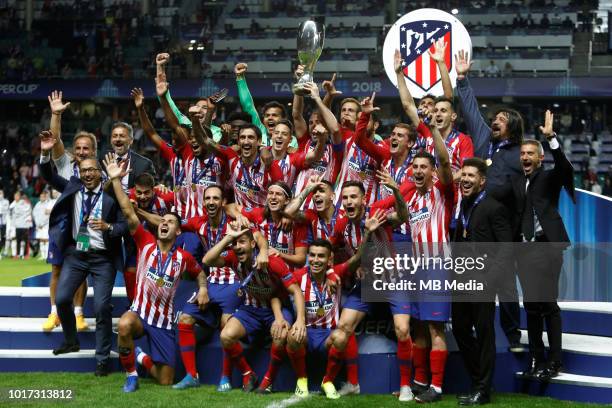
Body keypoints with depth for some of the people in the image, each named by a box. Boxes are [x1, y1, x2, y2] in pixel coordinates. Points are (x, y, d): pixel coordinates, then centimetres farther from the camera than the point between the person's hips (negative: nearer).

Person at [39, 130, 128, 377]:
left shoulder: (111, 195, -8)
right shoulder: (72, 187, 5)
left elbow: (125, 225, -7)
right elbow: (49, 177, 3)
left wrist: (108, 227, -26)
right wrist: (45, 154, -13)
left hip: (103, 258, -4)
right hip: (75, 255, 4)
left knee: (102, 307, -6)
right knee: (62, 299, 1)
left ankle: (103, 358, 5)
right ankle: (71, 341, 27)